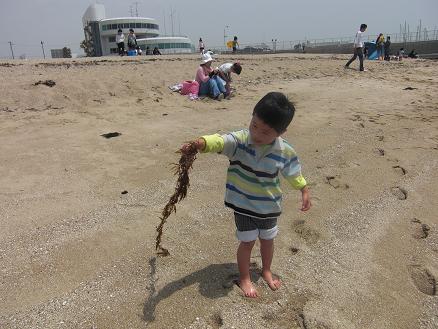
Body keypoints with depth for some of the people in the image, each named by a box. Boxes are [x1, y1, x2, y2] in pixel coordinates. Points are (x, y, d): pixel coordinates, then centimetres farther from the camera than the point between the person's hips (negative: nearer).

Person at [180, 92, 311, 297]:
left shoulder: (285, 152, -14)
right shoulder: (239, 140, -22)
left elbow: (294, 173, 5)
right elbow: (219, 141, -41)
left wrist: (304, 191, 12)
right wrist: (200, 143, -61)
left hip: (269, 206, 3)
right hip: (243, 205, -2)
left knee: (267, 240, 22)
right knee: (247, 242, 10)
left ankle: (266, 270, 51)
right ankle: (244, 278, 36)